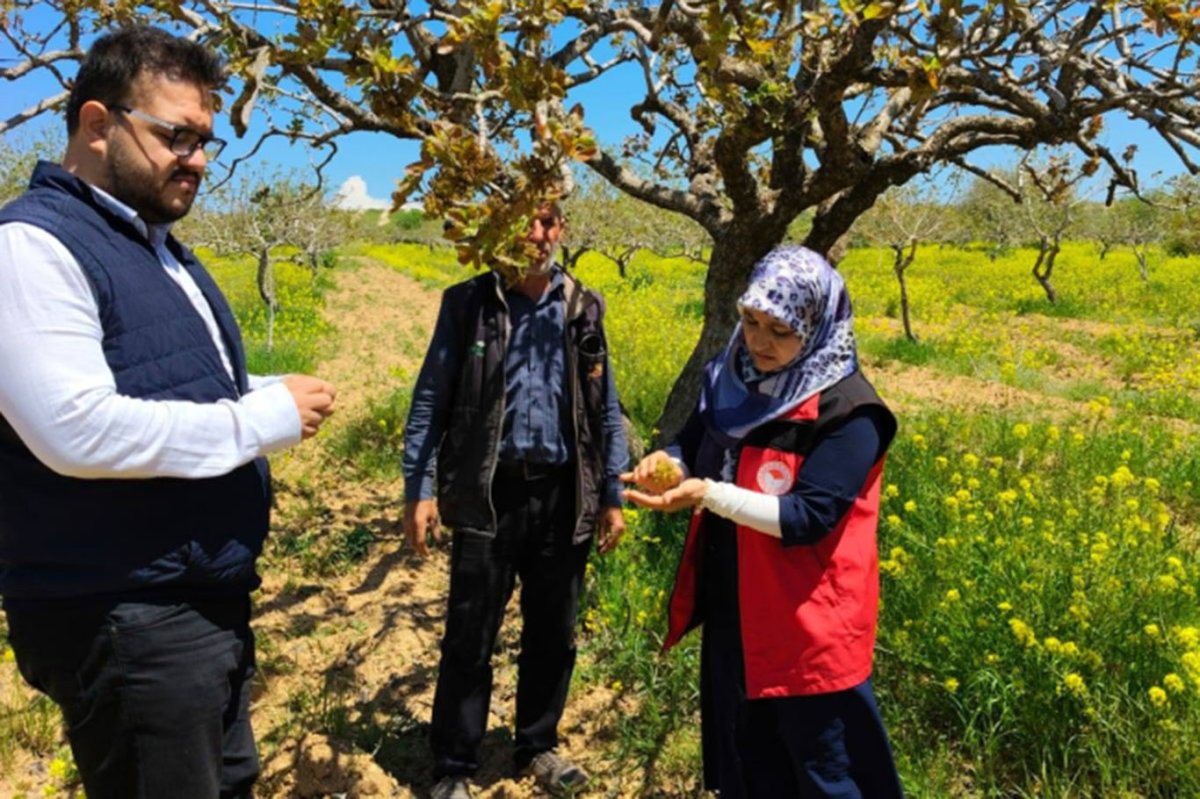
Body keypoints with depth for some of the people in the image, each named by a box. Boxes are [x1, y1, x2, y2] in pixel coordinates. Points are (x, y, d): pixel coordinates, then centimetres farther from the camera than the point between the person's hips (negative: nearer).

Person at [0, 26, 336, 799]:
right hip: (127, 625, -9)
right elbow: (79, 430, -28)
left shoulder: (162, 250, 13)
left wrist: (270, 395, 0)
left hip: (212, 602, 9)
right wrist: (264, 418, -20)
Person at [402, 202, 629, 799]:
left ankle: (538, 747, 35)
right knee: (469, 639, 5)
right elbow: (430, 400, 0)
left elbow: (605, 408, 10)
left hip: (562, 495, 3)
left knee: (552, 635, 15)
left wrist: (612, 495, 7)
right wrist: (418, 489, -7)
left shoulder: (584, 309, 6)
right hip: (488, 494, -2)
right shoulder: (467, 303, 0)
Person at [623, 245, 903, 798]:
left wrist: (708, 494, -32)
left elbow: (808, 518, -23)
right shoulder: (732, 380, 2)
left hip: (807, 626, -6)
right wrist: (667, 465, -13)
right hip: (733, 613, 6)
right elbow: (695, 448, 10)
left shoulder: (846, 410, -18)